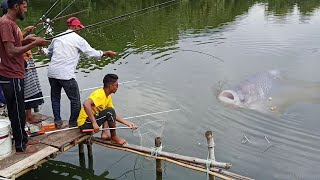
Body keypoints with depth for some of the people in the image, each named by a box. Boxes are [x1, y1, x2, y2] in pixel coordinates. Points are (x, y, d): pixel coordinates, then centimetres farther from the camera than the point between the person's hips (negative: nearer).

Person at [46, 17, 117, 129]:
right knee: (75, 101, 8)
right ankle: (73, 124, 15)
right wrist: (106, 53, 15)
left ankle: (57, 122, 21)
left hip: (52, 72, 6)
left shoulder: (57, 37, 12)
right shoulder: (78, 39, -2)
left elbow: (49, 53, 22)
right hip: (66, 75, -6)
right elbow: (92, 53, 1)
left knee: (55, 98, 21)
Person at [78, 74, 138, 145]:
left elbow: (114, 115, 10)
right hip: (85, 123, -10)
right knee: (110, 112, -21)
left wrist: (128, 123, 2)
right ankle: (114, 137, -3)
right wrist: (94, 123, -38)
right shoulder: (100, 94, -21)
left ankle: (104, 133, 8)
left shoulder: (108, 97, 7)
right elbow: (86, 104, -37)